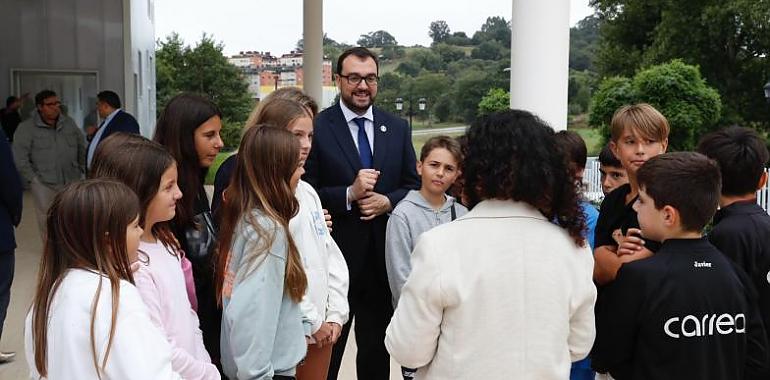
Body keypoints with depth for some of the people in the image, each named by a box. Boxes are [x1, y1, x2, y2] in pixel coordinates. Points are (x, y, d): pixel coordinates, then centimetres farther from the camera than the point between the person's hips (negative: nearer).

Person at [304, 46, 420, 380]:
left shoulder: (398, 129, 7)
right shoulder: (317, 128, -7)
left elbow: (414, 186, 9)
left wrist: (387, 201, -11)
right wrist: (349, 194, -22)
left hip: (383, 256, 4)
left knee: (377, 351, 19)